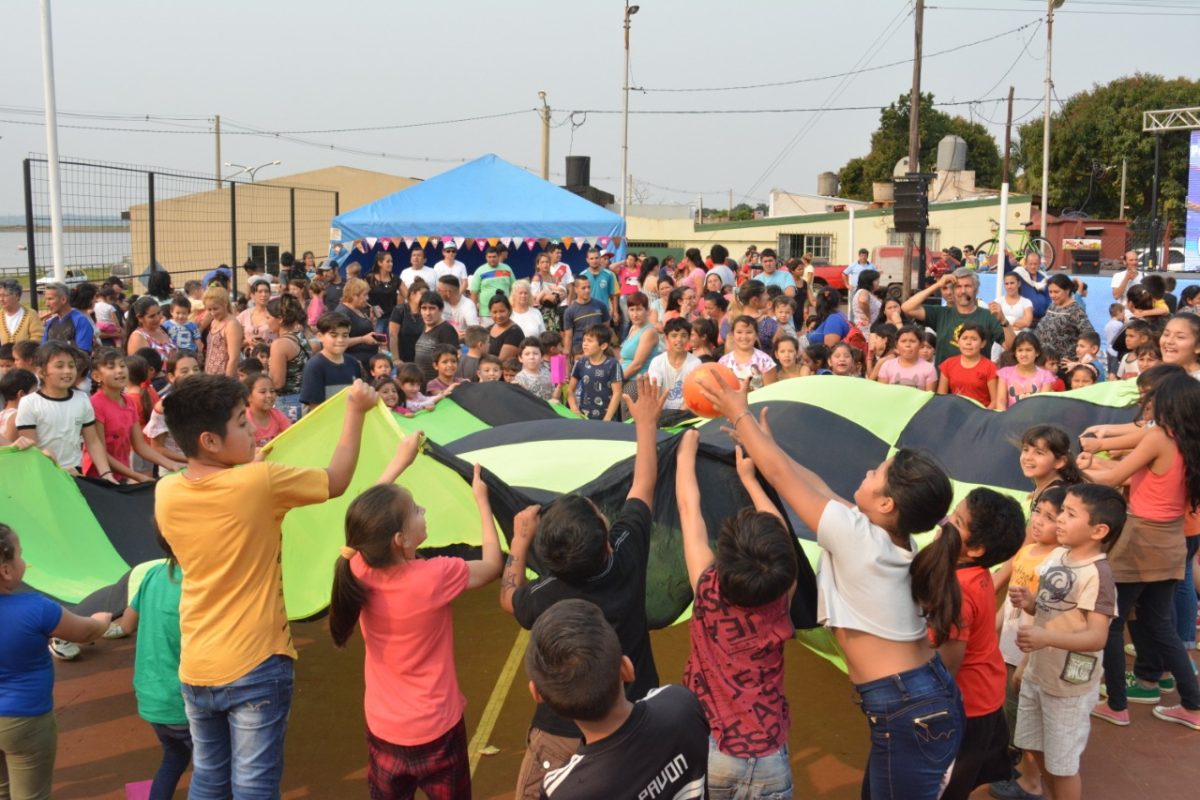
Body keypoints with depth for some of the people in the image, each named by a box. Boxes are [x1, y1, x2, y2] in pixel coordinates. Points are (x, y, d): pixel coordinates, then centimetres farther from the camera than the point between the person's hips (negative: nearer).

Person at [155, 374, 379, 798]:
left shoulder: (166, 492, -3)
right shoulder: (260, 482, -18)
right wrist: (356, 410, 6)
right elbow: (337, 480, -3)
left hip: (195, 667, 5)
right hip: (255, 666, -5)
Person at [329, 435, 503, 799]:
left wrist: (400, 459, 14)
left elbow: (368, 514, 10)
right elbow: (493, 563, -6)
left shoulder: (359, 570, -12)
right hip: (436, 732, -4)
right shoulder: (434, 576, -26)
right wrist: (481, 498, 2)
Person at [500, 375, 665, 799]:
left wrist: (520, 539, 5)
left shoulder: (544, 598, -27)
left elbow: (509, 598, 0)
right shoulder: (628, 554, -22)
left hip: (564, 737, -3)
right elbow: (644, 486, -4)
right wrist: (646, 423, 8)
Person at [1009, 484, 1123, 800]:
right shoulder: (1057, 554, -1)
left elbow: (1097, 637, -29)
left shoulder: (1097, 573, -24)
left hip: (1068, 682, -8)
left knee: (1062, 763, 10)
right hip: (1037, 672, 8)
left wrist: (1047, 638, -41)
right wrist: (1028, 602, -9)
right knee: (1038, 750, 24)